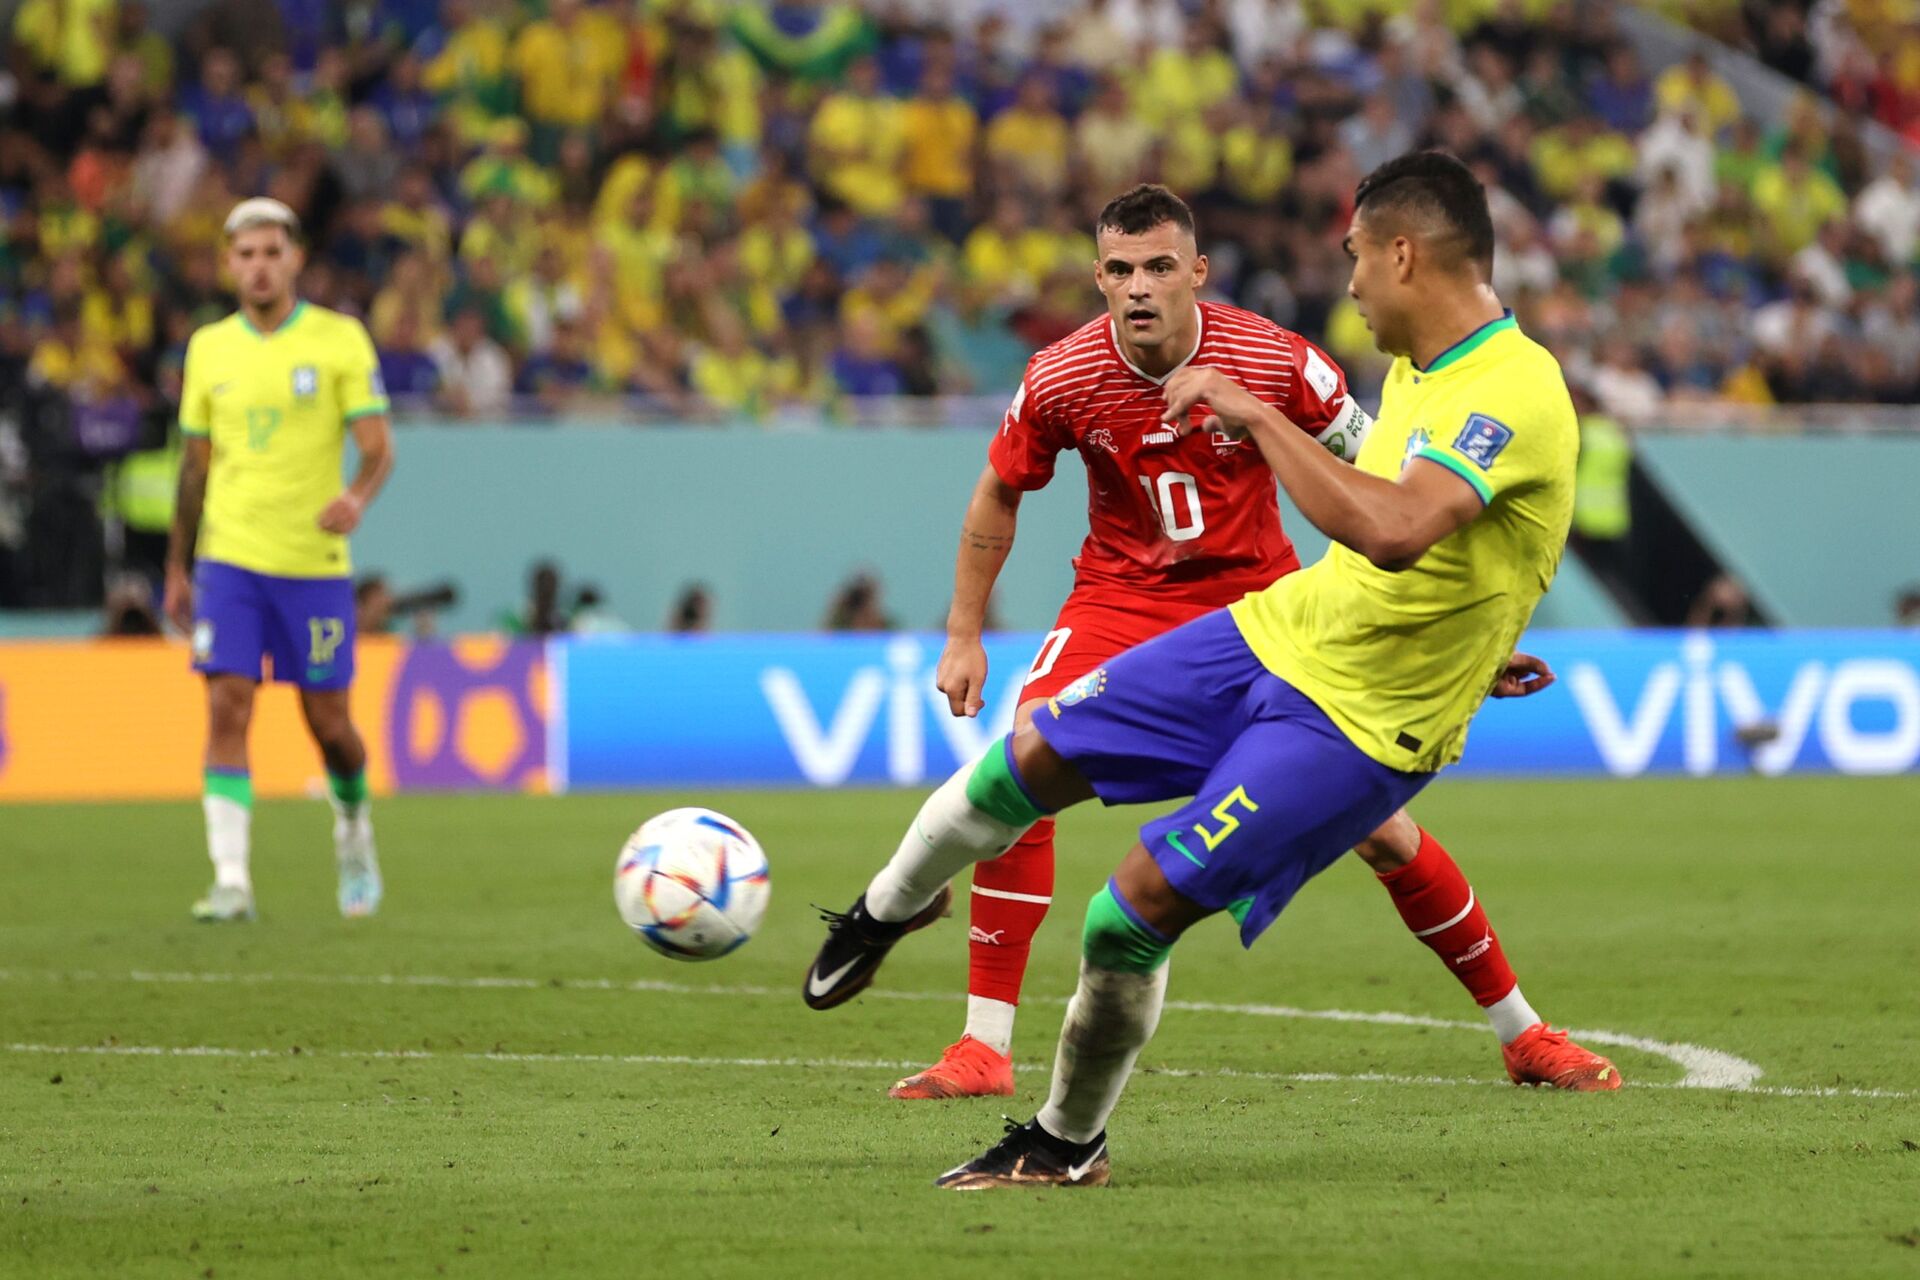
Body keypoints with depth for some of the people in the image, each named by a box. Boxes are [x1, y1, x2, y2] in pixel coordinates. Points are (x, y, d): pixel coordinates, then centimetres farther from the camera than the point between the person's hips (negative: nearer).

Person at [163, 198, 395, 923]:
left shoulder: (339, 340, -2)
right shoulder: (209, 348, 7)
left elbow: (378, 448, -6)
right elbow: (196, 463, 15)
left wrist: (358, 497, -28)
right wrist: (177, 570, 15)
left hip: (315, 563, -2)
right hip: (229, 558, 2)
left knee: (328, 721, 5)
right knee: (227, 707, -11)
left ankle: (354, 829, 35)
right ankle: (231, 882, -13)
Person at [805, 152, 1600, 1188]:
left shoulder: (1515, 394, -26)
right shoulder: (1417, 366, 4)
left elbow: (1392, 530, -42)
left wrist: (1255, 414, -35)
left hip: (1361, 722, -8)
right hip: (1274, 631, 8)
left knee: (1136, 909, -13)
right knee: (1035, 756, 8)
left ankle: (1070, 1141, 12)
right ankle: (891, 908, 39)